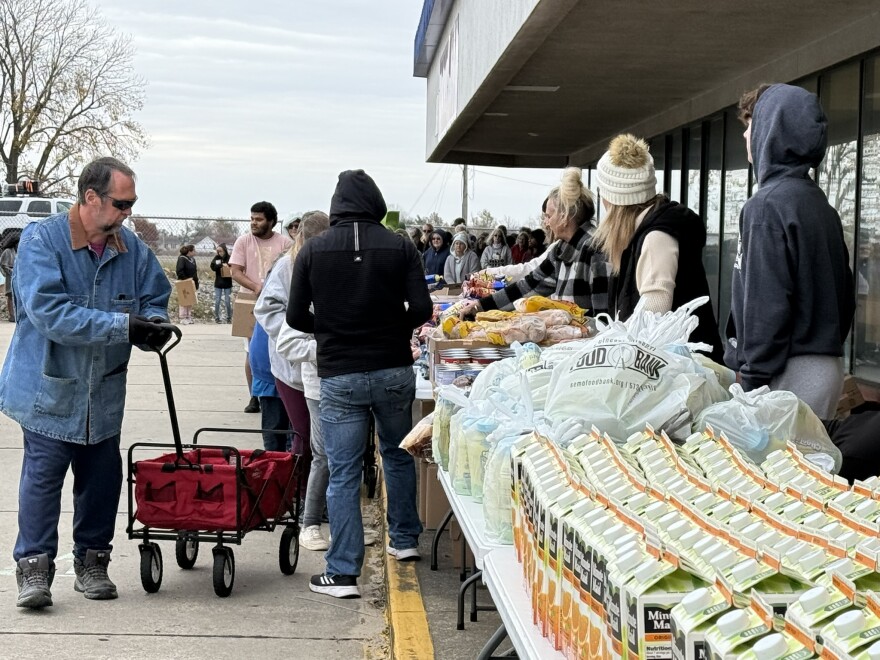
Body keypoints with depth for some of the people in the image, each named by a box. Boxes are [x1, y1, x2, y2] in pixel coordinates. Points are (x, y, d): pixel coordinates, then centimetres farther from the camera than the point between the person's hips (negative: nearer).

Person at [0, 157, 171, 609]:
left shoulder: (131, 248, 0)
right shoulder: (41, 240, -14)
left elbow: (155, 296, 14)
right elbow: (49, 312, -25)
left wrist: (151, 325, -11)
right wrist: (123, 325, -29)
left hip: (104, 389, 5)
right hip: (49, 386, -5)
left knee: (101, 475, 9)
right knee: (43, 474, -2)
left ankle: (91, 562, 22)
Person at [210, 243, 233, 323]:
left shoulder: (230, 258, -5)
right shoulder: (216, 258, 0)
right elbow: (212, 267, -13)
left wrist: (232, 269, -26)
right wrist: (221, 265, -25)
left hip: (227, 283, -2)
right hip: (218, 283, 2)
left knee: (227, 302, 4)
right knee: (217, 301, 5)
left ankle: (229, 318, 16)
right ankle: (216, 318, 16)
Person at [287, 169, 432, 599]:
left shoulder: (313, 250, -3)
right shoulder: (400, 248, -3)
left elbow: (297, 317, -1)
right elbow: (421, 310, -8)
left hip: (339, 376, -1)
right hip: (394, 372, 2)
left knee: (343, 474, 2)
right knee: (397, 454, 24)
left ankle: (343, 573, 3)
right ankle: (405, 539, 36)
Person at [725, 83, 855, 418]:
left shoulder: (767, 205, -13)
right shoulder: (821, 204, 14)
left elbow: (766, 305, -19)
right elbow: (844, 292, 17)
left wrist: (753, 379, -16)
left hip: (790, 374, -9)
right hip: (828, 369, 9)